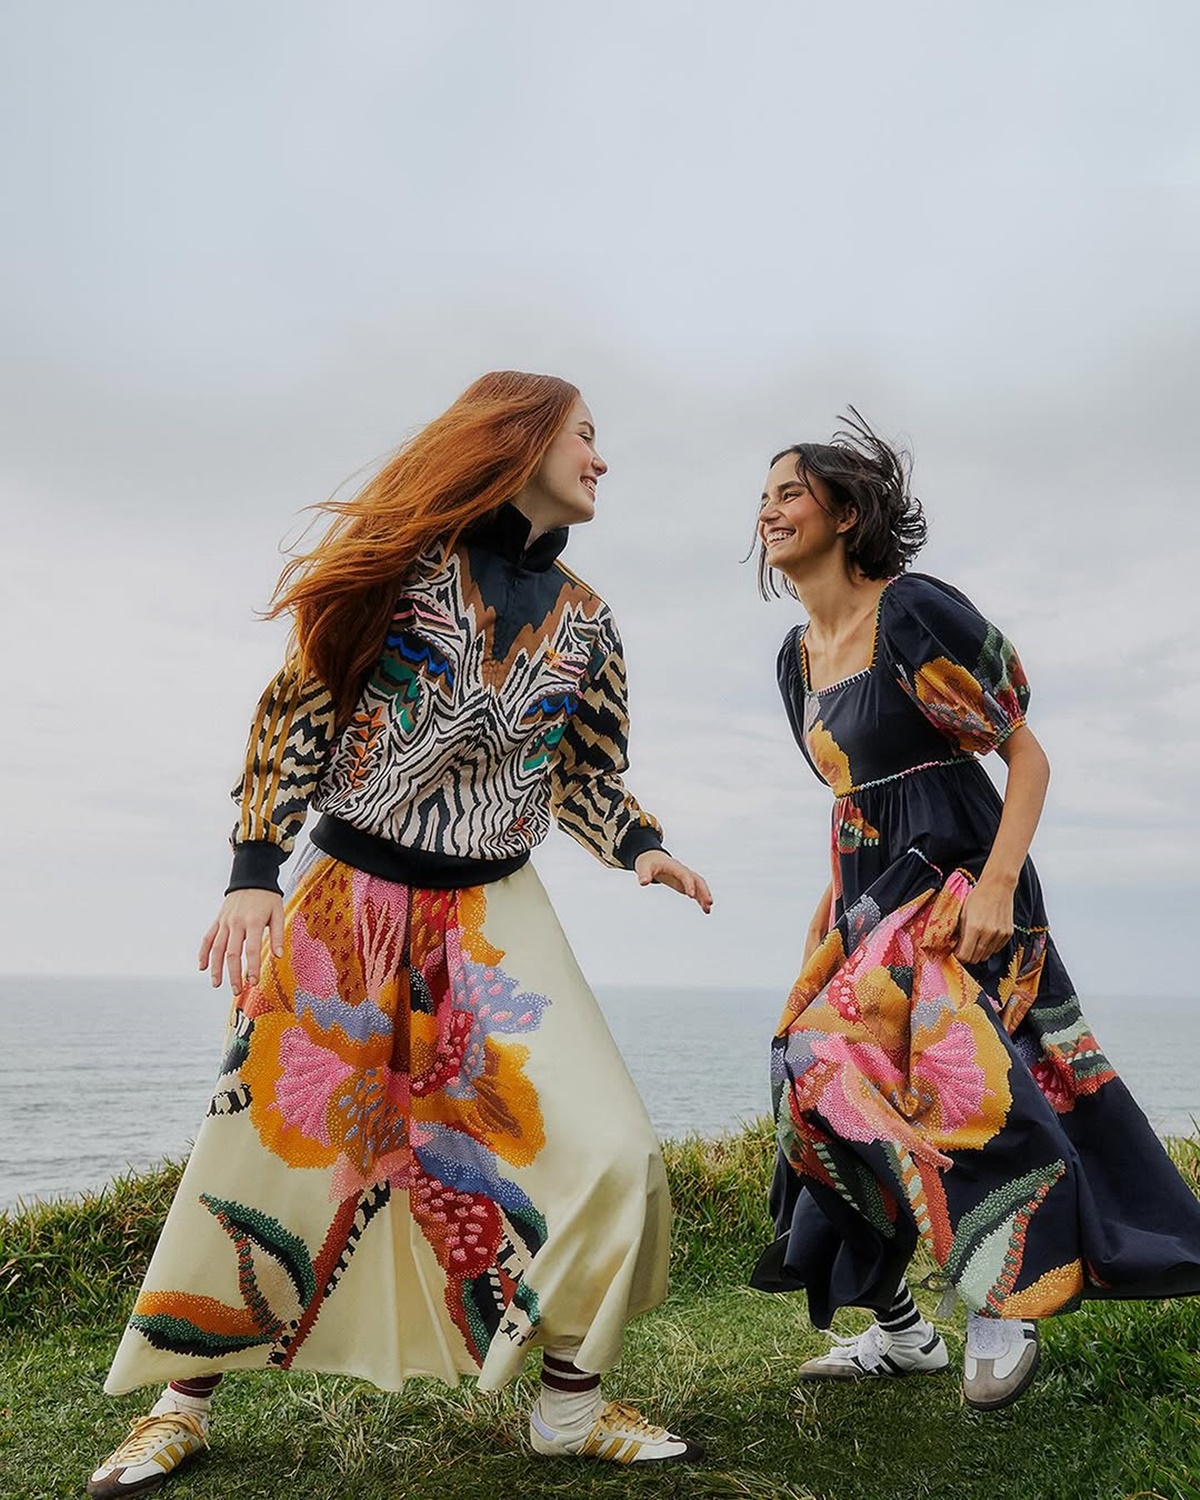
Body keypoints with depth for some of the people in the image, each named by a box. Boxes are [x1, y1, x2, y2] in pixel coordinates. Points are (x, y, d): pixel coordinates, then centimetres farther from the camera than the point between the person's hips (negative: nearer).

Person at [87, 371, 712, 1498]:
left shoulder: (582, 620, 9)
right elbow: (297, 711, -4)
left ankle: (570, 1405, 14)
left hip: (492, 912, 3)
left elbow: (588, 774, 13)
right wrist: (253, 871, -11)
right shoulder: (407, 558, -3)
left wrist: (640, 849, -7)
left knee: (606, 1151, -8)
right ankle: (179, 1407, 25)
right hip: (347, 896, -3)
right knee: (261, 1141, 2)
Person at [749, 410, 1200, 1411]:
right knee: (823, 1075, 3)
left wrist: (996, 882, -23)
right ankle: (902, 1331, 18)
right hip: (868, 897, 8)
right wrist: (830, 904, 17)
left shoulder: (914, 615, -12)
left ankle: (1006, 1305, 1)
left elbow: (1027, 754, -12)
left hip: (953, 885, -8)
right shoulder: (798, 654, 12)